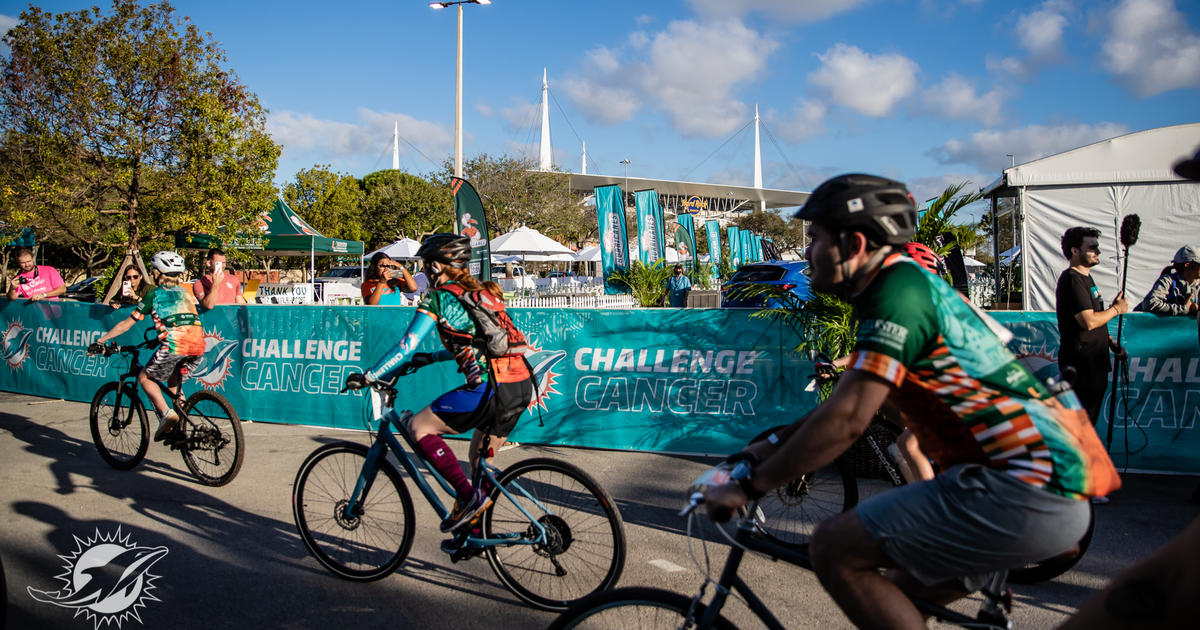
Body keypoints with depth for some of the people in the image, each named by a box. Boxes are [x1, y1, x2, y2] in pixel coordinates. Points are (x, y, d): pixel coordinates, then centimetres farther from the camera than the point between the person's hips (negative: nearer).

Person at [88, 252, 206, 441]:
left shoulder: (155, 294, 13)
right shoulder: (184, 293, 27)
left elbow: (126, 324, 16)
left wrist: (100, 340, 26)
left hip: (174, 345, -5)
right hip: (198, 346, 5)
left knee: (145, 377, 17)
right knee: (173, 383, 28)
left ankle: (166, 413, -1)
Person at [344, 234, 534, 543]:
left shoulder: (438, 298, -1)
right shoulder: (481, 292, 23)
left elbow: (406, 346, -7)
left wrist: (367, 377, 2)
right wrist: (429, 358, 37)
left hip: (493, 387, -9)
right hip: (522, 386, 9)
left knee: (419, 427, 2)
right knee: (481, 459, 23)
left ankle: (469, 496, -3)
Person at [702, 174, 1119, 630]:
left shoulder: (899, 290, -15)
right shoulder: (912, 285, 16)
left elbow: (845, 420, -21)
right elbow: (848, 400, 22)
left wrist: (749, 486, -12)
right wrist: (774, 443, 21)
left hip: (1025, 490, -10)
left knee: (834, 549, -13)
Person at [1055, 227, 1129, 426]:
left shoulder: (1085, 276, 17)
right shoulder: (1072, 279, -16)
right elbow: (1089, 321, -24)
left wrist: (1109, 340, 17)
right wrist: (1117, 309, -9)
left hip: (1094, 362, 10)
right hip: (1081, 363, -10)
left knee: (1090, 418, 15)